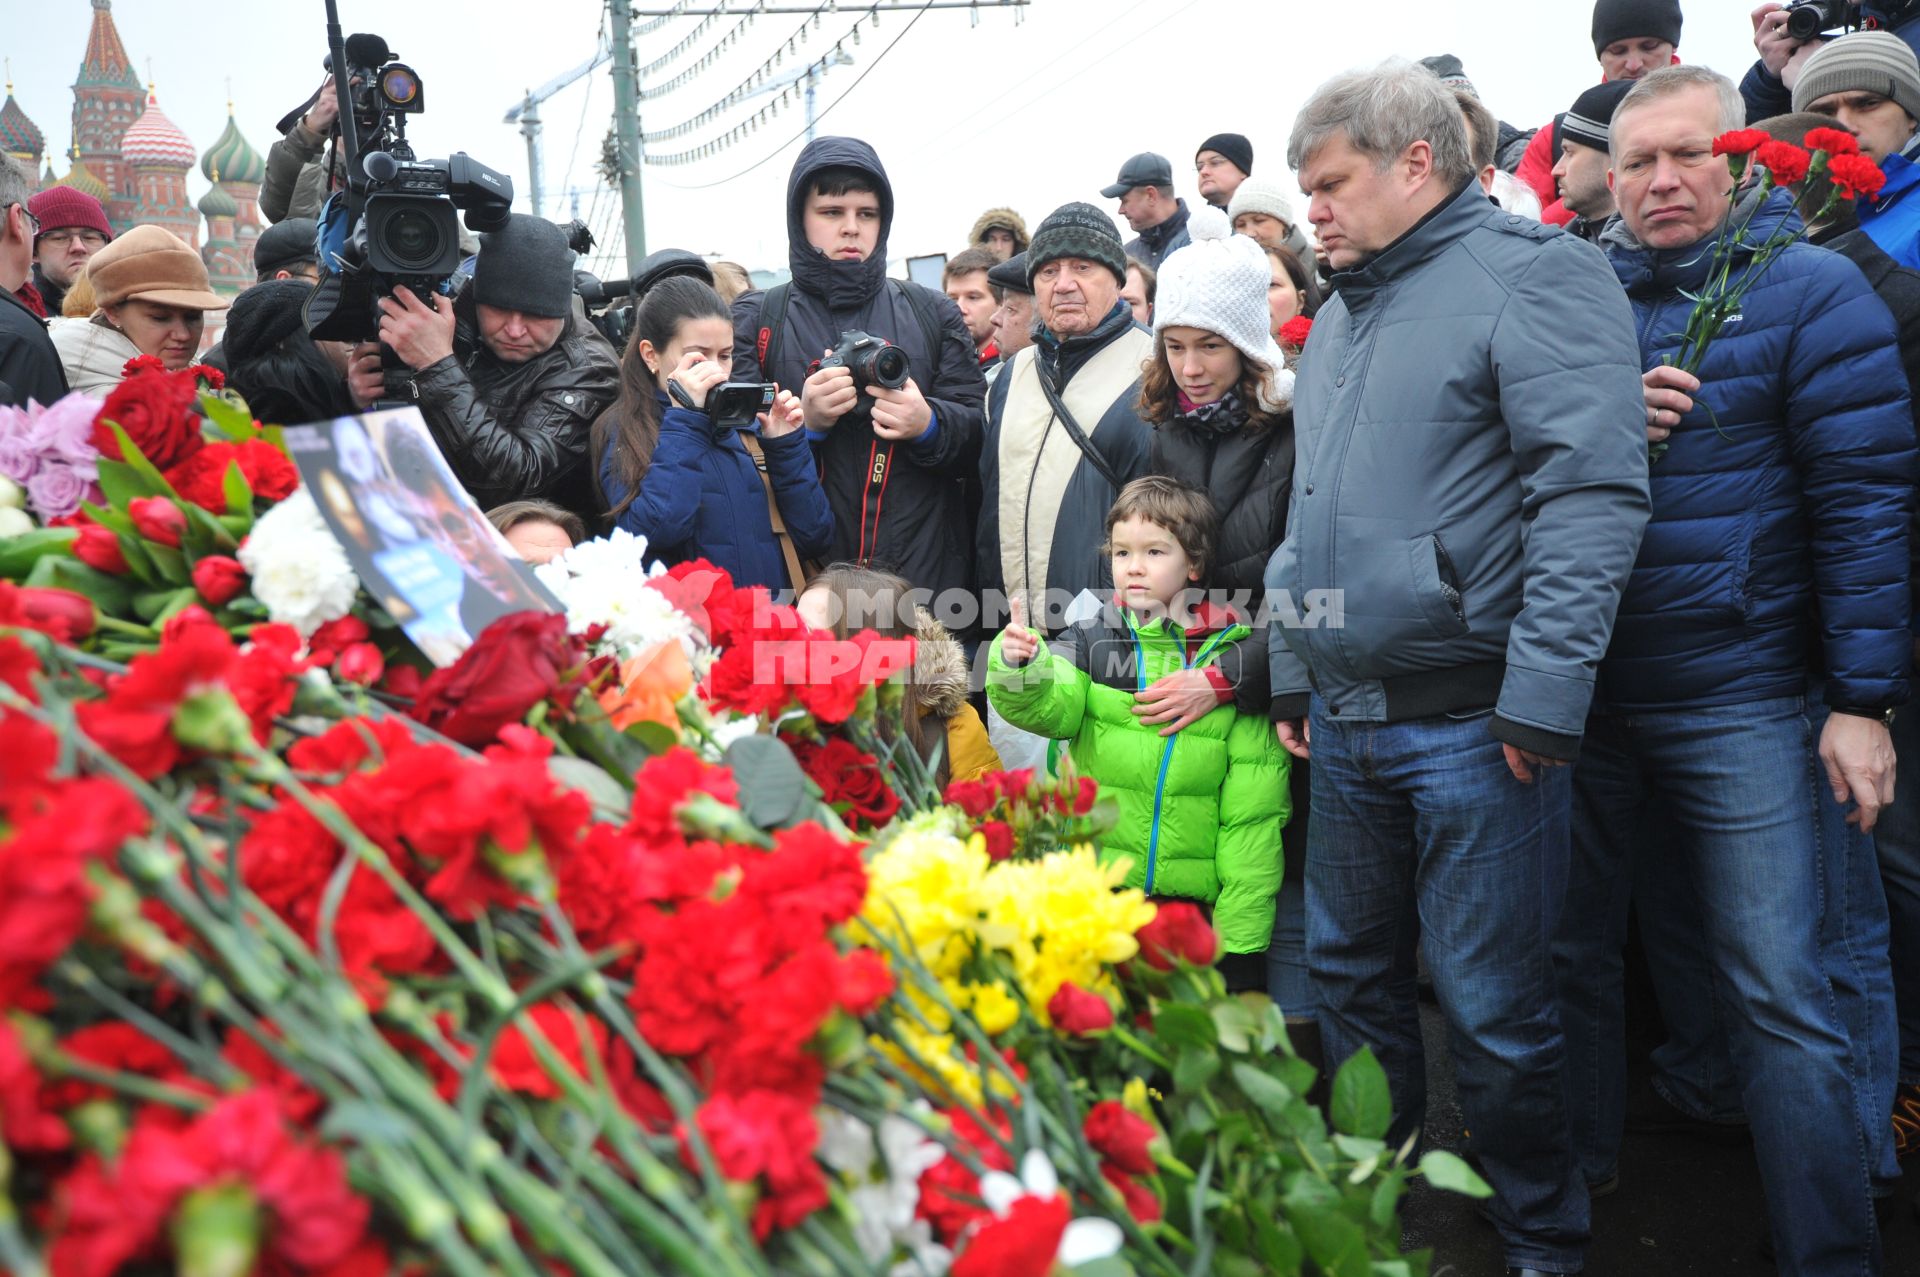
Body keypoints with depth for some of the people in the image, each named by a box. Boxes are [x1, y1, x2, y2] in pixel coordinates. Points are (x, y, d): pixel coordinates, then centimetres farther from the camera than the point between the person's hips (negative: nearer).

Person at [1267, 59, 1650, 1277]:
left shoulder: (1533, 274, -8)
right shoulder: (1340, 314, 16)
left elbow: (1594, 490, -17)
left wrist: (1544, 696, -21)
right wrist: (1291, 670, 18)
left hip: (1471, 723, -7)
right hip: (1343, 719, 8)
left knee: (1496, 1009, 2)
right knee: (1352, 975, 18)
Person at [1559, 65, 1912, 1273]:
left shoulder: (1810, 289, -2)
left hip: (1738, 697, -4)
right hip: (1576, 685, 4)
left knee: (1783, 993, -3)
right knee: (1566, 941, 14)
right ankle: (1574, 1165, 35)